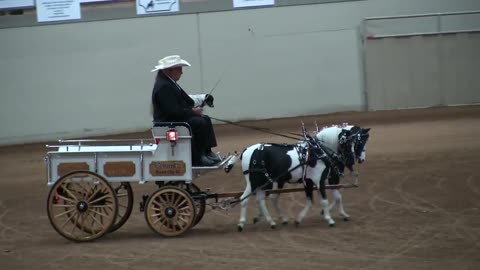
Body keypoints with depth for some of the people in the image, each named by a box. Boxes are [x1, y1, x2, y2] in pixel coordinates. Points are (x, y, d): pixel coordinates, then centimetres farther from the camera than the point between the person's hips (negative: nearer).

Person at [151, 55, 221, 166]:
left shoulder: (169, 83, 13)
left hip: (176, 119, 11)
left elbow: (186, 101, 17)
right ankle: (197, 159, -14)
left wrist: (193, 109, -1)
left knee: (205, 119, 8)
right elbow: (174, 110, -26)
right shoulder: (163, 87, -21)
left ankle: (207, 152, 8)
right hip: (167, 123, -11)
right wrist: (193, 111, -18)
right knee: (200, 123, -22)